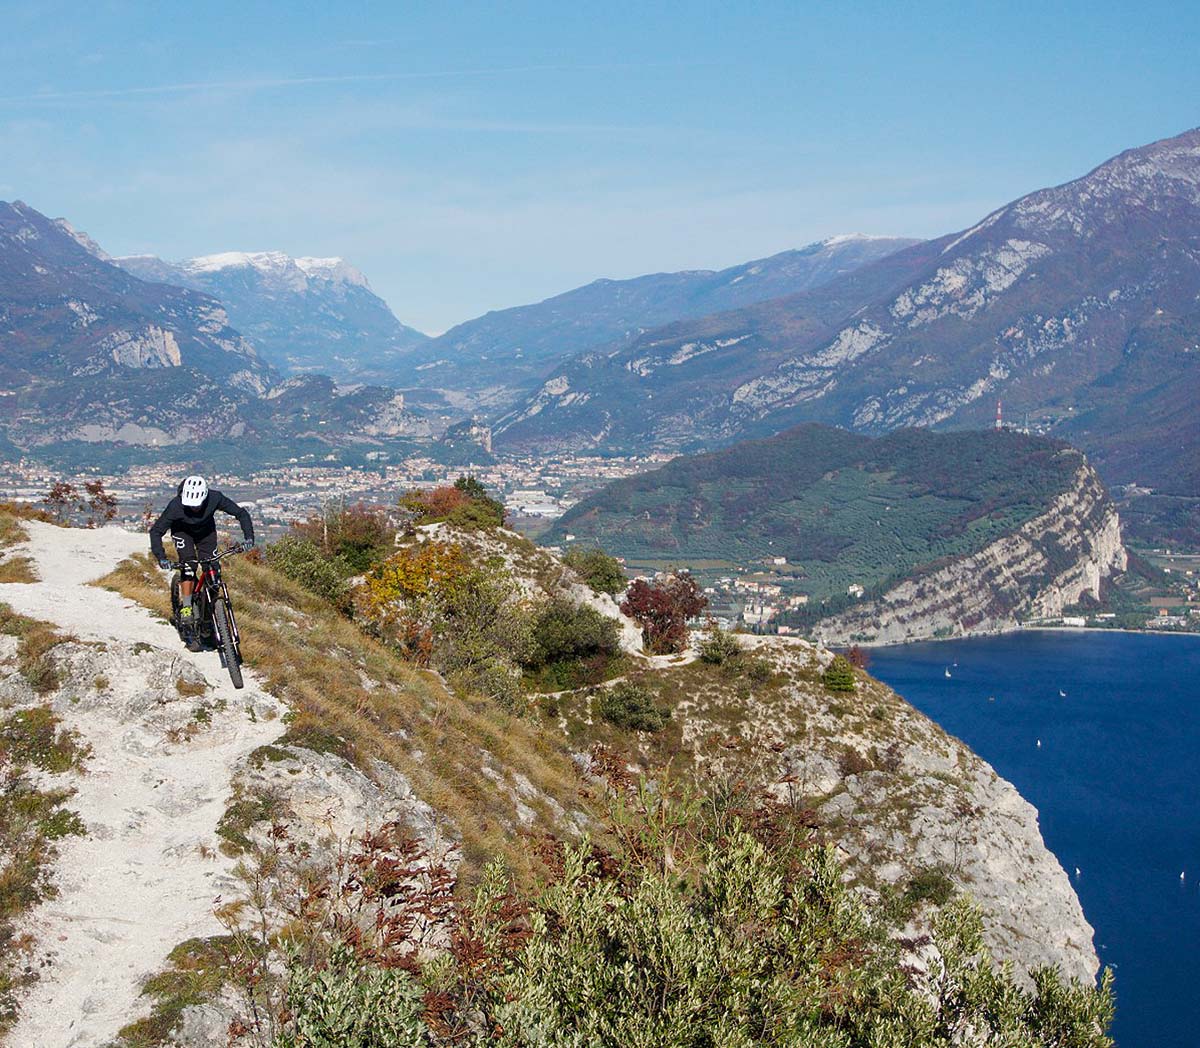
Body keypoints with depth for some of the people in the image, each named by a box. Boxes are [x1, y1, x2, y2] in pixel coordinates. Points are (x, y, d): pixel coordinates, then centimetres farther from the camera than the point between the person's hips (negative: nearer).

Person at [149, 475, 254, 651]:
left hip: (206, 530, 2)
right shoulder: (176, 506, -36)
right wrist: (161, 557, -40)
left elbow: (241, 513, -25)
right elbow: (156, 530, -28)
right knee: (188, 566, -24)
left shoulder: (215, 498, -34)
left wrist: (249, 537, -38)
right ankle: (186, 611, -18)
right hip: (182, 531, -2)